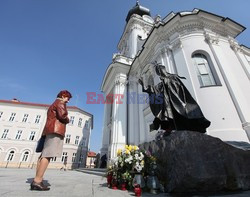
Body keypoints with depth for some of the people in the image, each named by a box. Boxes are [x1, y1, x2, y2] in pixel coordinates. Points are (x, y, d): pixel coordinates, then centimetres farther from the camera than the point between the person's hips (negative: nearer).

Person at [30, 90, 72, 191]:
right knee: (48, 155, -15)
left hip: (49, 130, 10)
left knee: (44, 155, 3)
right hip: (55, 130, -10)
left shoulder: (52, 105, 31)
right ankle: (37, 181, -18)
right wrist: (67, 120, 3)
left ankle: (36, 181, 2)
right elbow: (63, 115, -13)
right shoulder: (60, 102, 1)